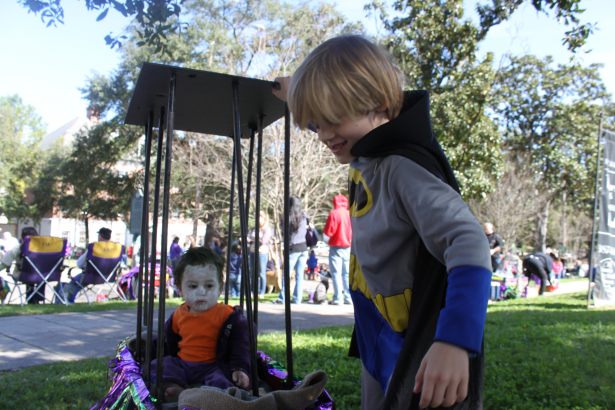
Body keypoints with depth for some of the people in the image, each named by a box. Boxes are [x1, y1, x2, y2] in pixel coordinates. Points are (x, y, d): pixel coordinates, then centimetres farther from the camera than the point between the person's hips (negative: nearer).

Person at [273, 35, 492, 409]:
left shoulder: (404, 168, -25)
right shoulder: (367, 157, 0)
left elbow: (468, 242, -37)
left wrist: (454, 339, -48)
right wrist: (301, 94, 16)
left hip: (418, 352, -9)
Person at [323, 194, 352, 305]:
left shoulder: (334, 214, -10)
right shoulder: (350, 214, 1)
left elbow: (328, 232, -10)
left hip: (336, 247, -4)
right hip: (348, 247, 4)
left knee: (336, 273, -2)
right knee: (347, 273, 10)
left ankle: (337, 298, -6)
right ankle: (348, 297, 9)